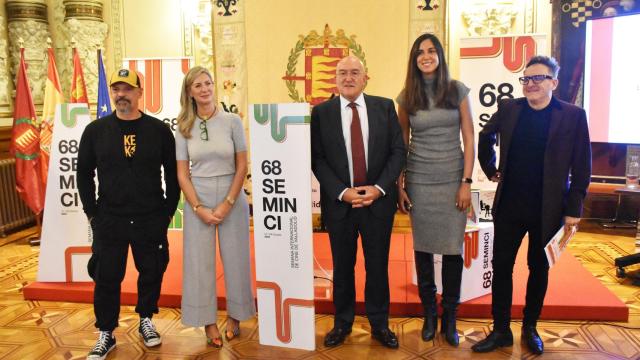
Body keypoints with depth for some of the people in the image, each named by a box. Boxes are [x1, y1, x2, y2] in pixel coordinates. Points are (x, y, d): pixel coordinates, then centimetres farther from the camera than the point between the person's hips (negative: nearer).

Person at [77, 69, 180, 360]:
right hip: (108, 221, 0)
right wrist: (92, 213, 2)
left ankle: (146, 320, 33)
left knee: (152, 273, 10)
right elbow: (84, 175, 7)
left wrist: (168, 211, 1)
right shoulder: (95, 130, 2)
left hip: (151, 220, 0)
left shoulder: (159, 130, -1)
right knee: (106, 277, 5)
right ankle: (106, 334, 21)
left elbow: (173, 173, 4)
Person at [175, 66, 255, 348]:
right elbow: (182, 174, 1)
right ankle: (209, 322, 20)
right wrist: (199, 208, -9)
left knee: (234, 258, 7)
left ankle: (234, 315, 26)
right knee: (200, 260, 6)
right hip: (197, 200, 1)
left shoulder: (232, 121, -3)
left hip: (232, 198, -1)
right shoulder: (184, 127, 1)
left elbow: (242, 166, -3)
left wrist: (227, 203, -10)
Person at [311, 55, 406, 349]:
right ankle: (342, 323, 29)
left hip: (379, 200, 0)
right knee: (342, 267, 12)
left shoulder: (385, 107, 3)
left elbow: (398, 151, 0)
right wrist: (342, 192, -13)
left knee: (378, 266, 10)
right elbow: (317, 159, -2)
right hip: (339, 202, 0)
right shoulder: (321, 112, 1)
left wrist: (379, 188, -12)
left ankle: (380, 324, 27)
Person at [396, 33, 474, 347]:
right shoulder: (407, 96, 3)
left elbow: (469, 140, 0)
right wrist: (400, 185, 3)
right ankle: (429, 313, 24)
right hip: (419, 180, 1)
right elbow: (401, 144, 6)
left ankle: (449, 317, 20)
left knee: (452, 248, 4)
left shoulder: (457, 90, 0)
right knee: (422, 247, 8)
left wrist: (466, 182, -6)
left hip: (452, 179, -1)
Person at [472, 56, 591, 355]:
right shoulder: (508, 108, 1)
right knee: (501, 266, 6)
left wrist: (574, 209, -6)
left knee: (539, 268, 13)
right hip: (508, 206, 2)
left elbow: (581, 168, -4)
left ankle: (530, 328, 31)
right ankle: (500, 331, 20)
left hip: (548, 210, -2)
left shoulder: (573, 116, -6)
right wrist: (490, 170, 15)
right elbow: (485, 137, 20)